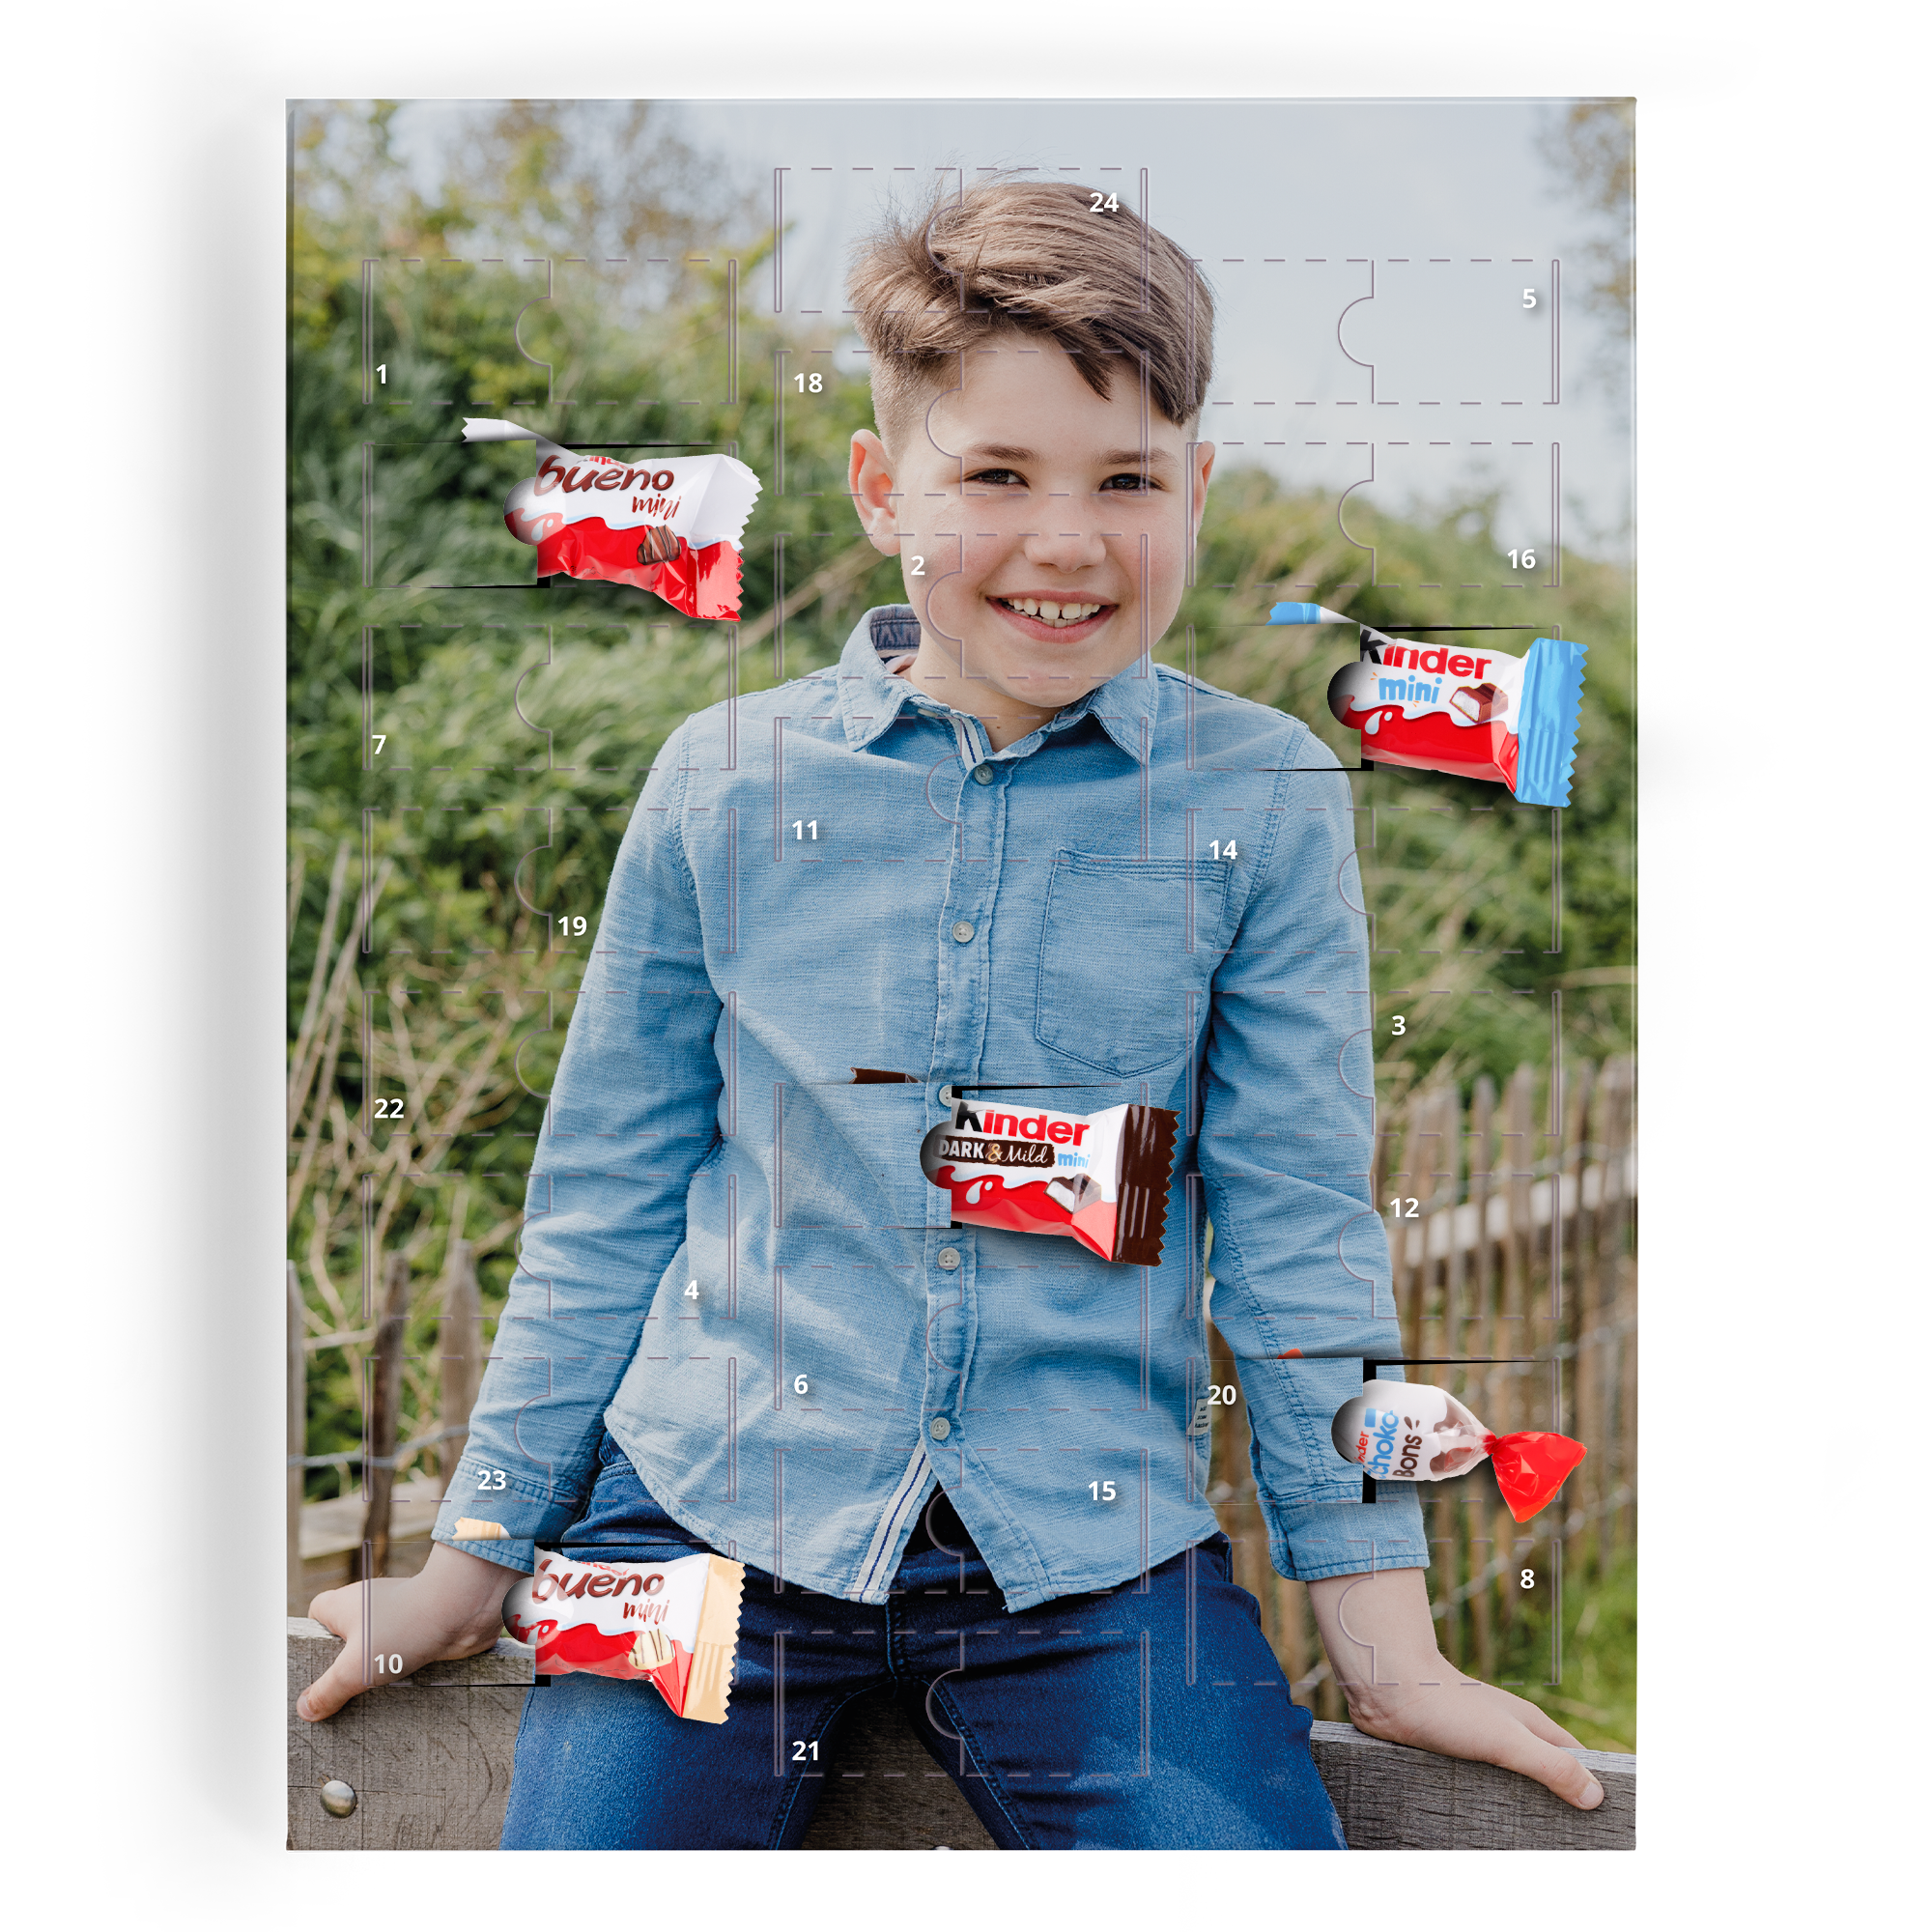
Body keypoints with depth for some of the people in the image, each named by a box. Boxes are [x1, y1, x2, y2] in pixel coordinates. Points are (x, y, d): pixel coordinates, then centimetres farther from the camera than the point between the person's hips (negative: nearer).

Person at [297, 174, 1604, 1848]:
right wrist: (475, 1562, 12)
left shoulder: (1263, 800, -1)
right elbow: (603, 1196, 9)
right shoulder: (726, 778, 2)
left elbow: (1298, 1221, 2)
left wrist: (1384, 1643, 0)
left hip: (1093, 1550, 0)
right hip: (708, 1510, 1)